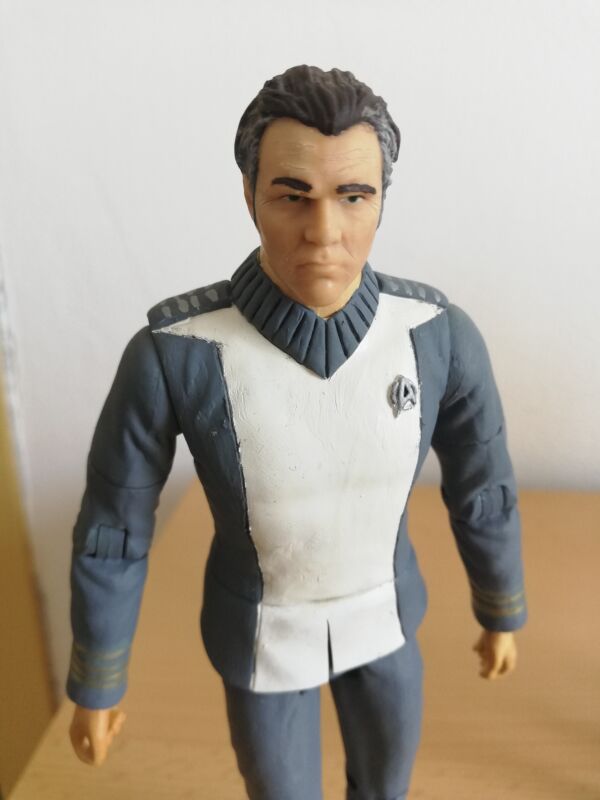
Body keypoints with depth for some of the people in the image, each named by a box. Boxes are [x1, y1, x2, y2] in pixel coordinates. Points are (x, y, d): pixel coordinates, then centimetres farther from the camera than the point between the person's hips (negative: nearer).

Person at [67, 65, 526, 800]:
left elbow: (481, 490, -7)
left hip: (379, 611, 3)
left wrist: (502, 616, 9)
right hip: (262, 627, -2)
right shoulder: (171, 353, -33)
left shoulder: (440, 332, -25)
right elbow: (110, 531, -17)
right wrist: (95, 686, -4)